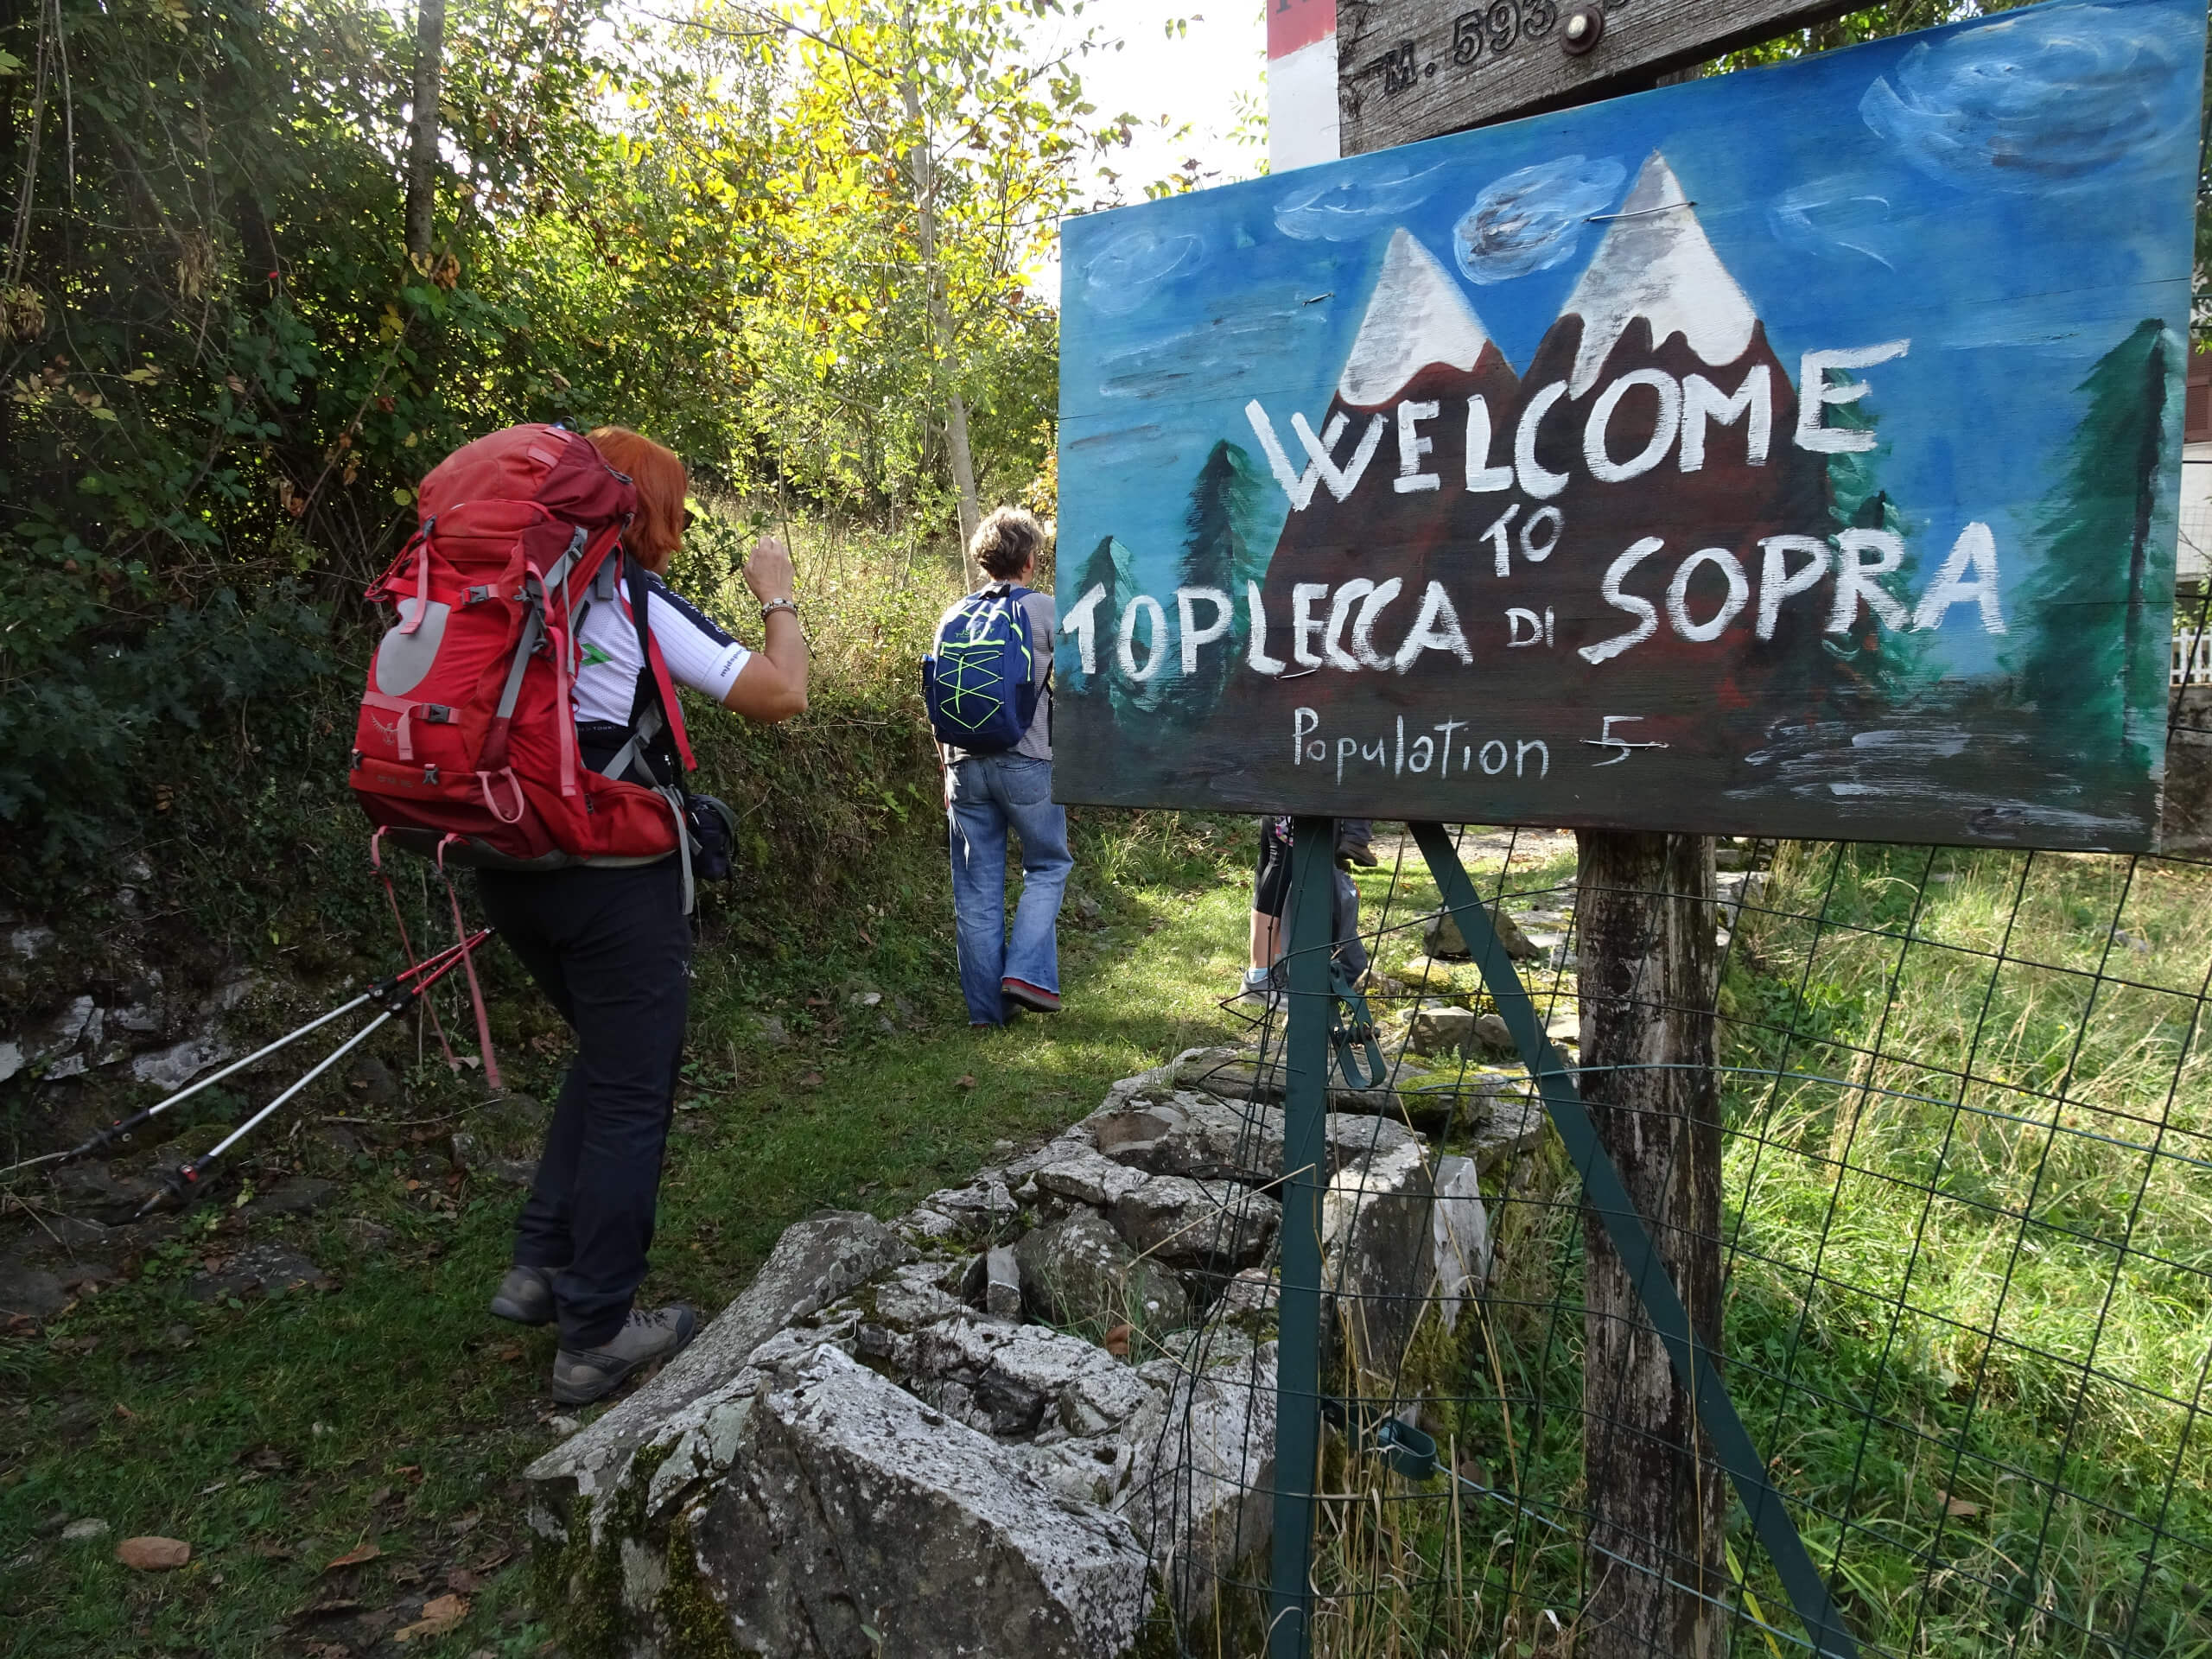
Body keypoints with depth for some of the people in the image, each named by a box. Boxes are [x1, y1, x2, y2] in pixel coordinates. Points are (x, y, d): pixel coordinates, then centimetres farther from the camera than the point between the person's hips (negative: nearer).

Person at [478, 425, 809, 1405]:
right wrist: (777, 596, 4)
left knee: (606, 1060, 25)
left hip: (512, 864, 8)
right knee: (630, 1093, 5)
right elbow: (783, 695, -12)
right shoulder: (638, 602, -10)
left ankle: (540, 1268, 25)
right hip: (612, 874, -7)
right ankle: (596, 1338, 15)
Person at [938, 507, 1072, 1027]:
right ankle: (1027, 972, 1)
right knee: (1048, 865, 15)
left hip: (965, 765, 4)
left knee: (976, 888, 8)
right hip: (1026, 763, -4)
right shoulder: (1045, 610, -3)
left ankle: (987, 1005, 14)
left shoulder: (953, 618, 10)